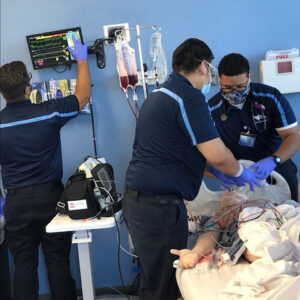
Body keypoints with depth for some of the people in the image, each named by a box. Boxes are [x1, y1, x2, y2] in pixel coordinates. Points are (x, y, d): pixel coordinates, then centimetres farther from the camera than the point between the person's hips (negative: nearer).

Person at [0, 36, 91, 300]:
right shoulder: (49, 112, -12)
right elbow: (83, 95, 4)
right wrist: (82, 60, 18)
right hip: (50, 197, -1)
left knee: (23, 264, 11)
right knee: (58, 261, 9)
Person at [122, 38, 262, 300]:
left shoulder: (159, 95, 16)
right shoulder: (189, 98, -13)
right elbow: (217, 155, -17)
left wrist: (216, 172, 22)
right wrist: (239, 172, 3)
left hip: (137, 199, 9)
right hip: (160, 206, -9)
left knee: (154, 278, 19)